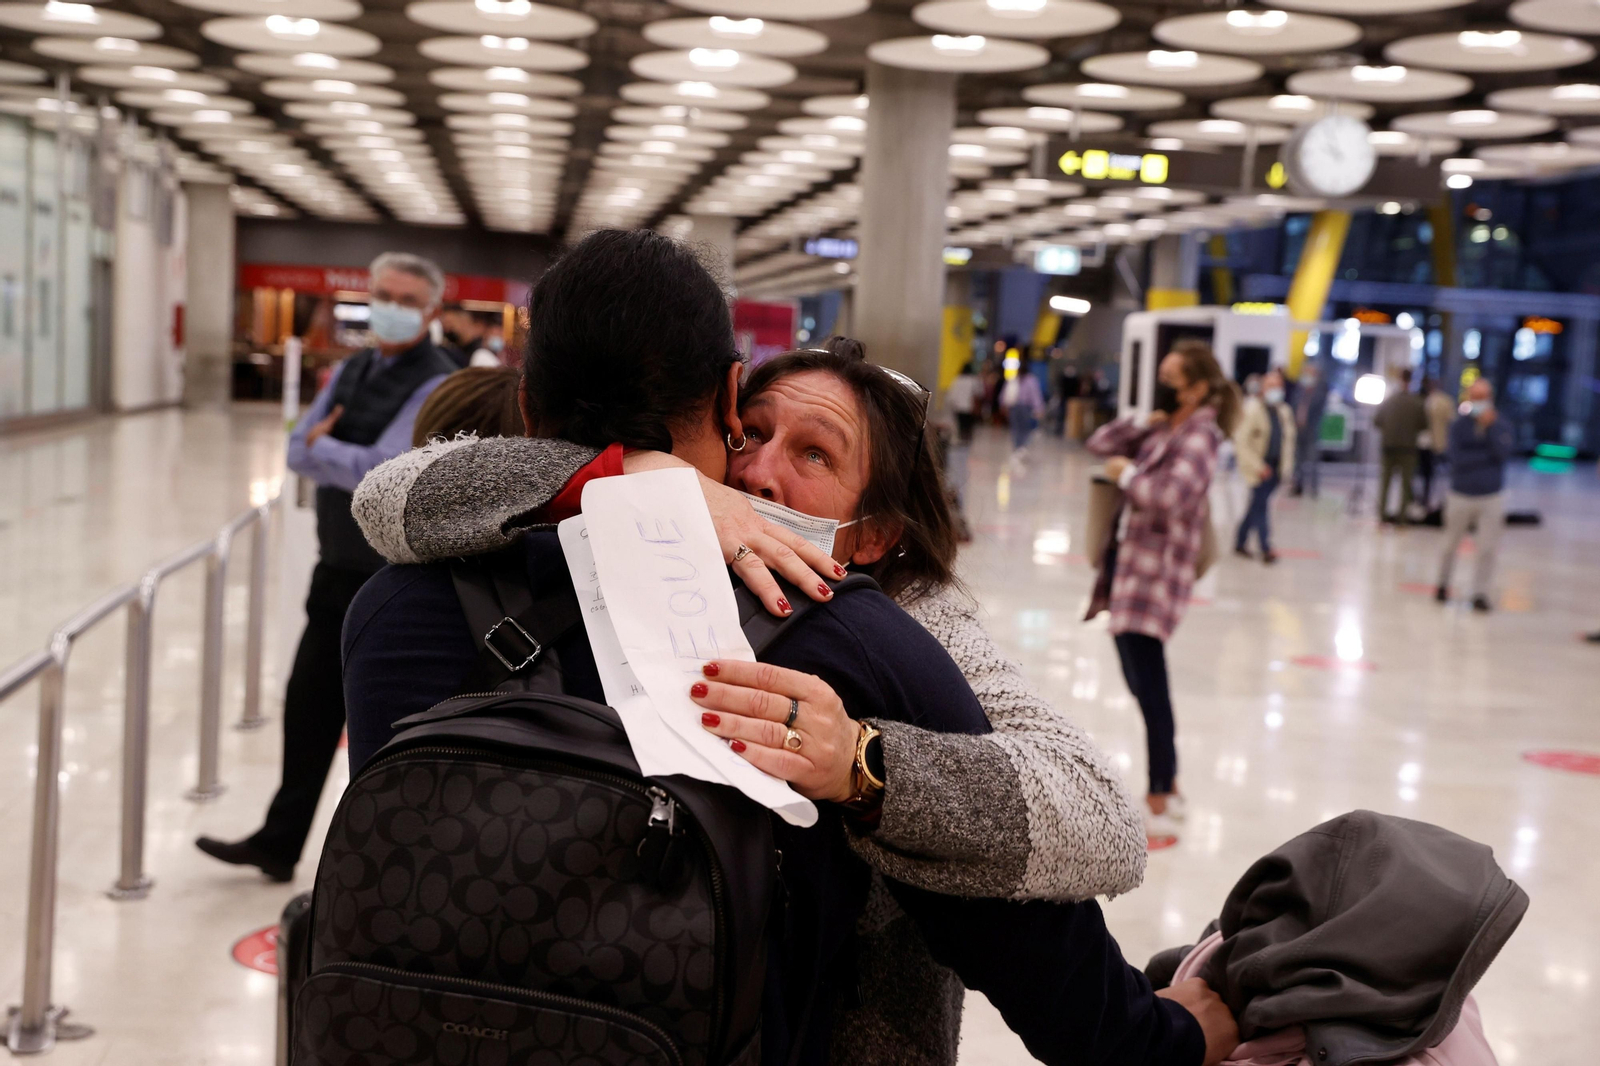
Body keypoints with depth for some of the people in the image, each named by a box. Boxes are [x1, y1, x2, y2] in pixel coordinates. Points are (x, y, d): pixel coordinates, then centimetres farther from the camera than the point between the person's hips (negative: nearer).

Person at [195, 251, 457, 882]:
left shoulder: (436, 385, -14)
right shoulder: (351, 371, 10)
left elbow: (381, 469, -24)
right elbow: (299, 451, 3)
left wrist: (323, 450, -11)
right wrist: (346, 466, -15)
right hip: (340, 566, 7)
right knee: (309, 705, 13)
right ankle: (280, 842, 25)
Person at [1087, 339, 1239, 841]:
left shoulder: (1198, 436, -12)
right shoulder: (1160, 429, 14)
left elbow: (1171, 494, -27)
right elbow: (1100, 444, 16)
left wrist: (1127, 474, -11)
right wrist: (1143, 422, 2)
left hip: (1156, 570, -9)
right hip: (1128, 561, 9)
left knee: (1149, 686, -8)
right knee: (1141, 682, 15)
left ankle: (1161, 805, -3)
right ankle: (1168, 788, 26)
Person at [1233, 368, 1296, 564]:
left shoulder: (1285, 412, 9)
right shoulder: (1252, 409, -11)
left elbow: (1288, 441, 16)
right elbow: (1242, 442, -14)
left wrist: (1287, 467, 7)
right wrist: (1258, 466, -16)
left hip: (1275, 468, 6)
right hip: (1258, 468, -6)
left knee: (1257, 505, 11)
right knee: (1261, 505, -9)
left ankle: (1240, 542, 23)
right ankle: (1266, 549, -9)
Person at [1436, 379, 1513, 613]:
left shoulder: (1501, 427, -2)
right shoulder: (1458, 425, -4)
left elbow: (1503, 453, -20)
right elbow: (1457, 459, -15)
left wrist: (1490, 426, -22)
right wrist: (1487, 456, -15)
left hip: (1492, 497, 0)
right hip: (1460, 495, 0)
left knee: (1487, 548, -3)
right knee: (1450, 545, 12)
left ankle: (1480, 593, 7)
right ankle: (1443, 583, 32)